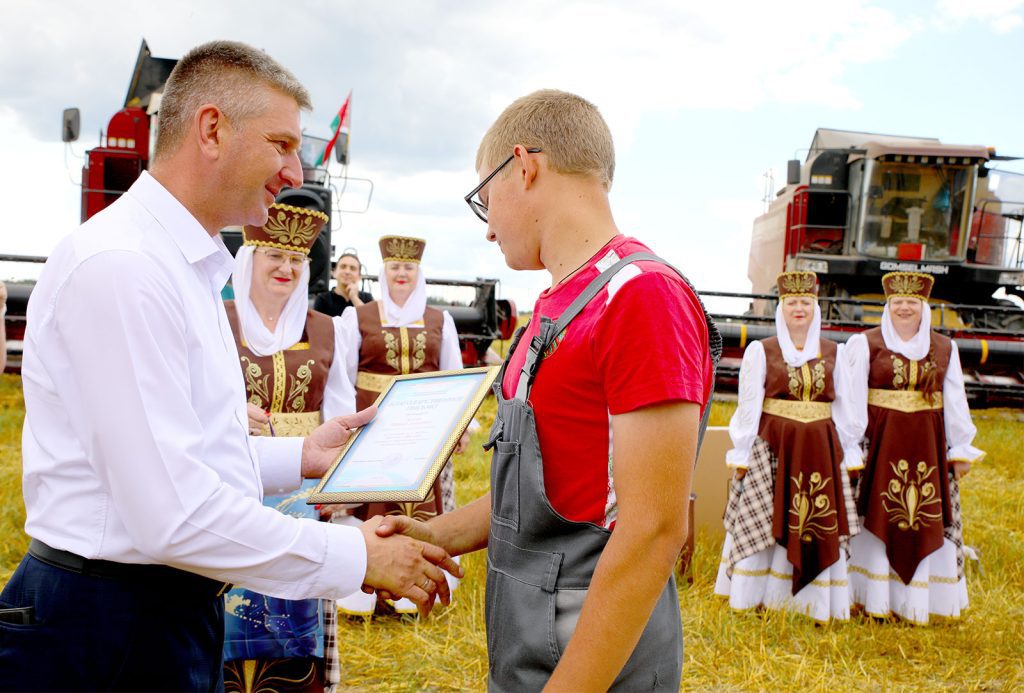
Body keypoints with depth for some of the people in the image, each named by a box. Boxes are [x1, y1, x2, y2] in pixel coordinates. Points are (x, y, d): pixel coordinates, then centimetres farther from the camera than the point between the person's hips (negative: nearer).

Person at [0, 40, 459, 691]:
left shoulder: (186, 266, 13)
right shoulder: (121, 265, -20)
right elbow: (173, 513, -26)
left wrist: (299, 456, 10)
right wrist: (356, 557, -19)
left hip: (178, 613, 10)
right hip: (107, 637, -9)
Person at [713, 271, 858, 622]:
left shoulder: (834, 352, 9)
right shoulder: (761, 350, 1)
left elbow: (843, 407, 10)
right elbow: (748, 405, -1)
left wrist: (849, 455, 6)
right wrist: (742, 453, -5)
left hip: (821, 449, 2)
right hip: (773, 447, -2)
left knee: (819, 527, 4)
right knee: (765, 524, 1)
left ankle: (812, 600, 15)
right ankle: (759, 597, 14)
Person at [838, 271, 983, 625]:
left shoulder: (945, 348, 9)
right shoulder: (865, 344, 0)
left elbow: (956, 403, 9)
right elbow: (853, 400, -5)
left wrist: (961, 449, 6)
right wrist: (850, 447, -10)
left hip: (928, 444, 3)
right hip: (880, 441, -3)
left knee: (926, 522, 5)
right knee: (878, 519, 1)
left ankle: (918, 600, 17)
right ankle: (875, 599, 12)